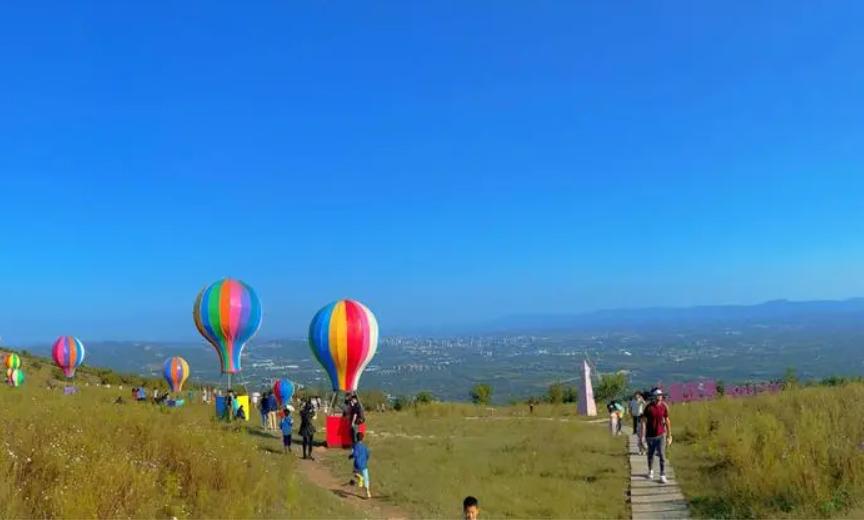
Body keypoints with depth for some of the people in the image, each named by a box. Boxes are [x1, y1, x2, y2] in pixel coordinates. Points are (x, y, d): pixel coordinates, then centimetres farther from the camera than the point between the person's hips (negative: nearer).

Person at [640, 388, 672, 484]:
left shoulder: (664, 406, -4)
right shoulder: (648, 407, -12)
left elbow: (667, 421, 5)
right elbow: (644, 422, -9)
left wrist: (669, 435, 6)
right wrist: (643, 436, -12)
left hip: (661, 435, 1)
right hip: (650, 435, -1)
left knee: (662, 455, -6)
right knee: (650, 454, 16)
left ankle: (663, 476, -1)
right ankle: (650, 471, 37)